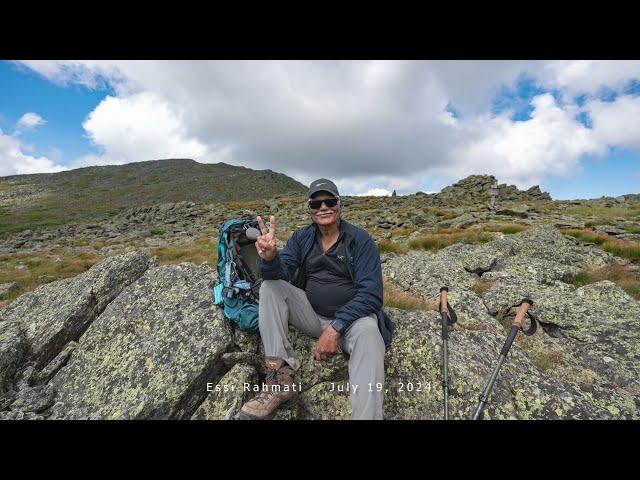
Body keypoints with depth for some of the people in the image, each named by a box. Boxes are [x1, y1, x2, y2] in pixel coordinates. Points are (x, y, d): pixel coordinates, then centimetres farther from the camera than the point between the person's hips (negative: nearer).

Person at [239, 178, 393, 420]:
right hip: (312, 315, 4)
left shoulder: (360, 240, -8)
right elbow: (281, 274, -10)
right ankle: (279, 376, -19)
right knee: (270, 287, -14)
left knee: (367, 330, -36)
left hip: (349, 317, -3)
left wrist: (335, 327, -28)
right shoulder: (302, 237, 4)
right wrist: (269, 257, -35)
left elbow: (371, 293, -17)